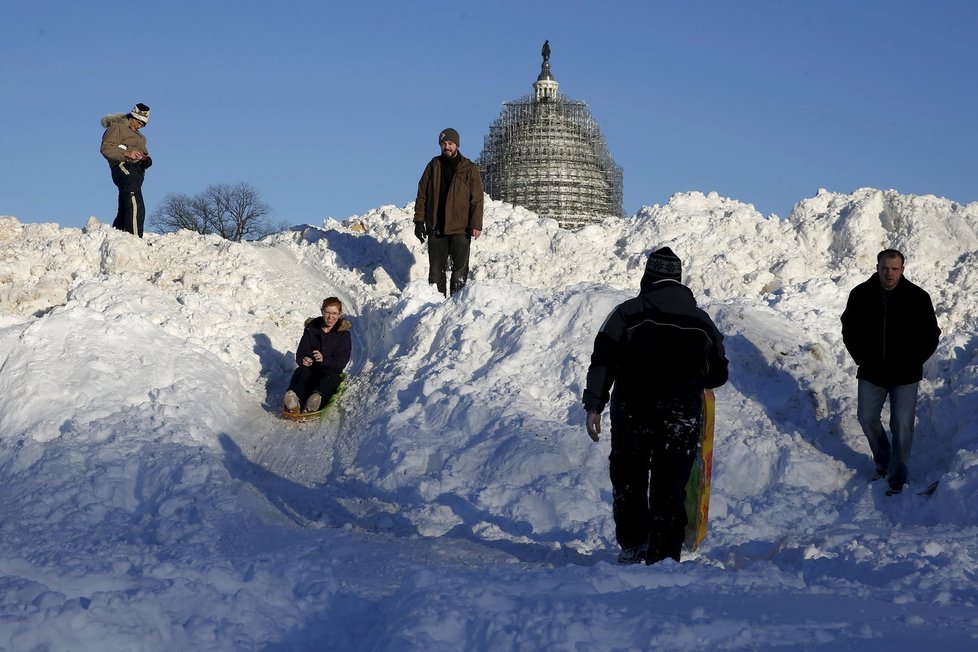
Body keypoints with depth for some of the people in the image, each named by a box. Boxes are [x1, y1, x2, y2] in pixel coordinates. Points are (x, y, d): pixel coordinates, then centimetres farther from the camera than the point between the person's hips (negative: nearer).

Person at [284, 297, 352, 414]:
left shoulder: (343, 333, 4)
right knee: (302, 371, -32)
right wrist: (303, 360, -22)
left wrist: (324, 360, -28)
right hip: (310, 370, 2)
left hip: (331, 371, -2)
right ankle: (294, 401, -66)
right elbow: (300, 354, 5)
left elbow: (341, 362, -7)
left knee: (330, 375, -36)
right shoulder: (311, 329, 10)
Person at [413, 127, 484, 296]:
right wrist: (419, 221, 3)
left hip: (460, 228, -2)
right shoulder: (433, 166, 8)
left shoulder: (469, 169, 1)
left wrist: (476, 225, -10)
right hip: (436, 228, 2)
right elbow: (422, 195, 10)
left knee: (460, 269, -1)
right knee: (436, 268, 5)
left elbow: (477, 199, -2)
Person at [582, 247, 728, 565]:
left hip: (632, 414, -1)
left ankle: (632, 545, 20)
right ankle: (663, 557, 1)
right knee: (670, 489, 5)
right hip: (683, 419, 1)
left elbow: (602, 362, -10)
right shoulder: (702, 321, 7)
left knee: (628, 481, 17)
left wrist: (593, 406, -9)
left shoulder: (628, 313, -2)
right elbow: (718, 375, 16)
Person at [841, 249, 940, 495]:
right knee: (866, 418, 6)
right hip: (871, 373, 3)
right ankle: (882, 462, 30)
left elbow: (930, 336, 0)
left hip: (905, 375, -3)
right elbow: (849, 329, 9)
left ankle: (897, 478, 7)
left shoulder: (918, 297, -9)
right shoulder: (861, 295, -5)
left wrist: (911, 363, -5)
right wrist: (862, 359, 2)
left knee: (902, 424, -4)